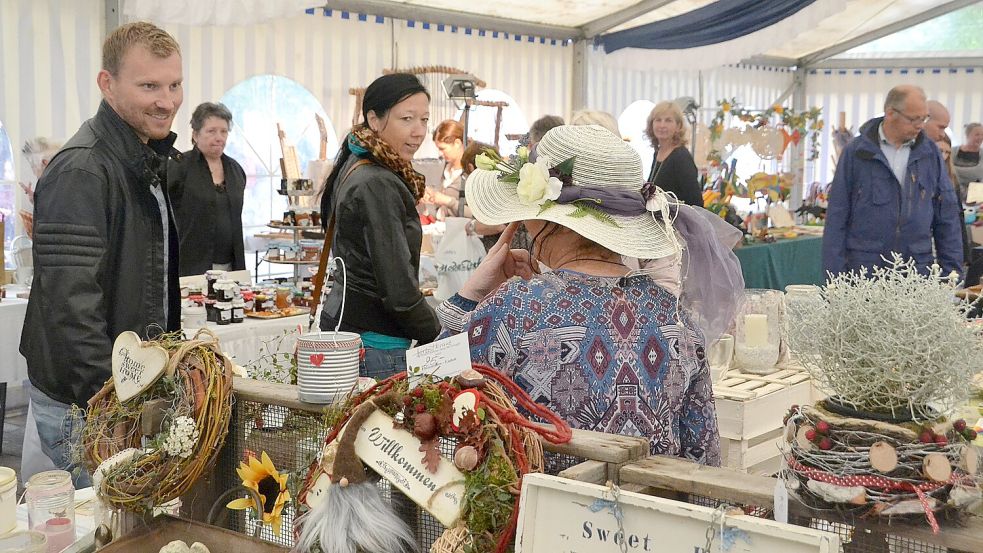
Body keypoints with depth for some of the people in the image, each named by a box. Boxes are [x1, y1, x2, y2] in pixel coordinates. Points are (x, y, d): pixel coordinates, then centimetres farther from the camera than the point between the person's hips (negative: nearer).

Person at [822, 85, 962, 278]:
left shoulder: (930, 152, 6)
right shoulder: (856, 152, -2)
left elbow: (946, 213, 9)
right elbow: (837, 215, -2)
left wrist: (952, 268, 4)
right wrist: (834, 273, -7)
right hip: (864, 267, -2)